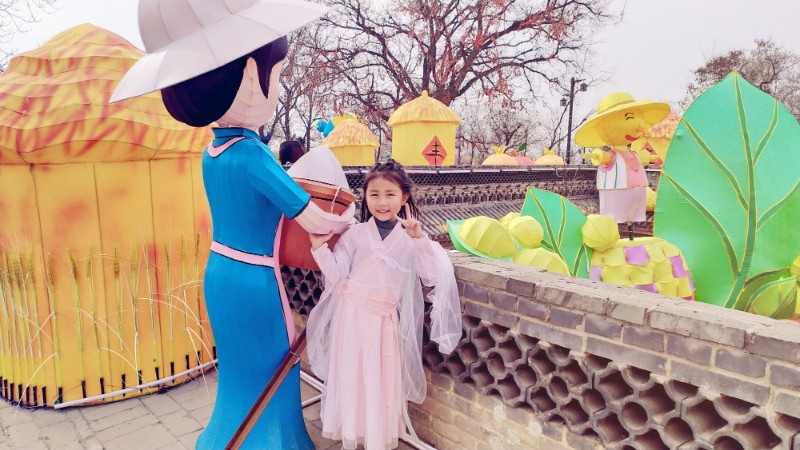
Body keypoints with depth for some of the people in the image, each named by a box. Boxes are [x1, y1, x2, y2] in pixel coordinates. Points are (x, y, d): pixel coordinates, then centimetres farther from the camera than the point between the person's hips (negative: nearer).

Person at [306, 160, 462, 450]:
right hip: (352, 314, 1)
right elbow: (336, 276, -2)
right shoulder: (355, 233, 0)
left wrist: (419, 240, -21)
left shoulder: (411, 238, -1)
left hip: (384, 319, 0)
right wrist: (320, 247, -12)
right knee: (350, 374, 10)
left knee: (381, 378, 8)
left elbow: (434, 277, -11)